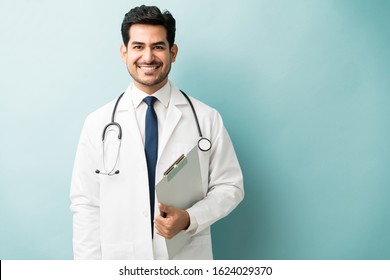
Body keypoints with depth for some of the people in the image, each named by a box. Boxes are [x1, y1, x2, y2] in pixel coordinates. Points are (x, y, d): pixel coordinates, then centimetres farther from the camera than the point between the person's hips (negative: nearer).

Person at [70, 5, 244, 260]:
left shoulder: (206, 119, -4)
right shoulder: (98, 123, -3)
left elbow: (229, 187, 0)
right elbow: (86, 205, -2)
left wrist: (190, 219, -16)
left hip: (187, 260, 0)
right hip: (120, 260, 1)